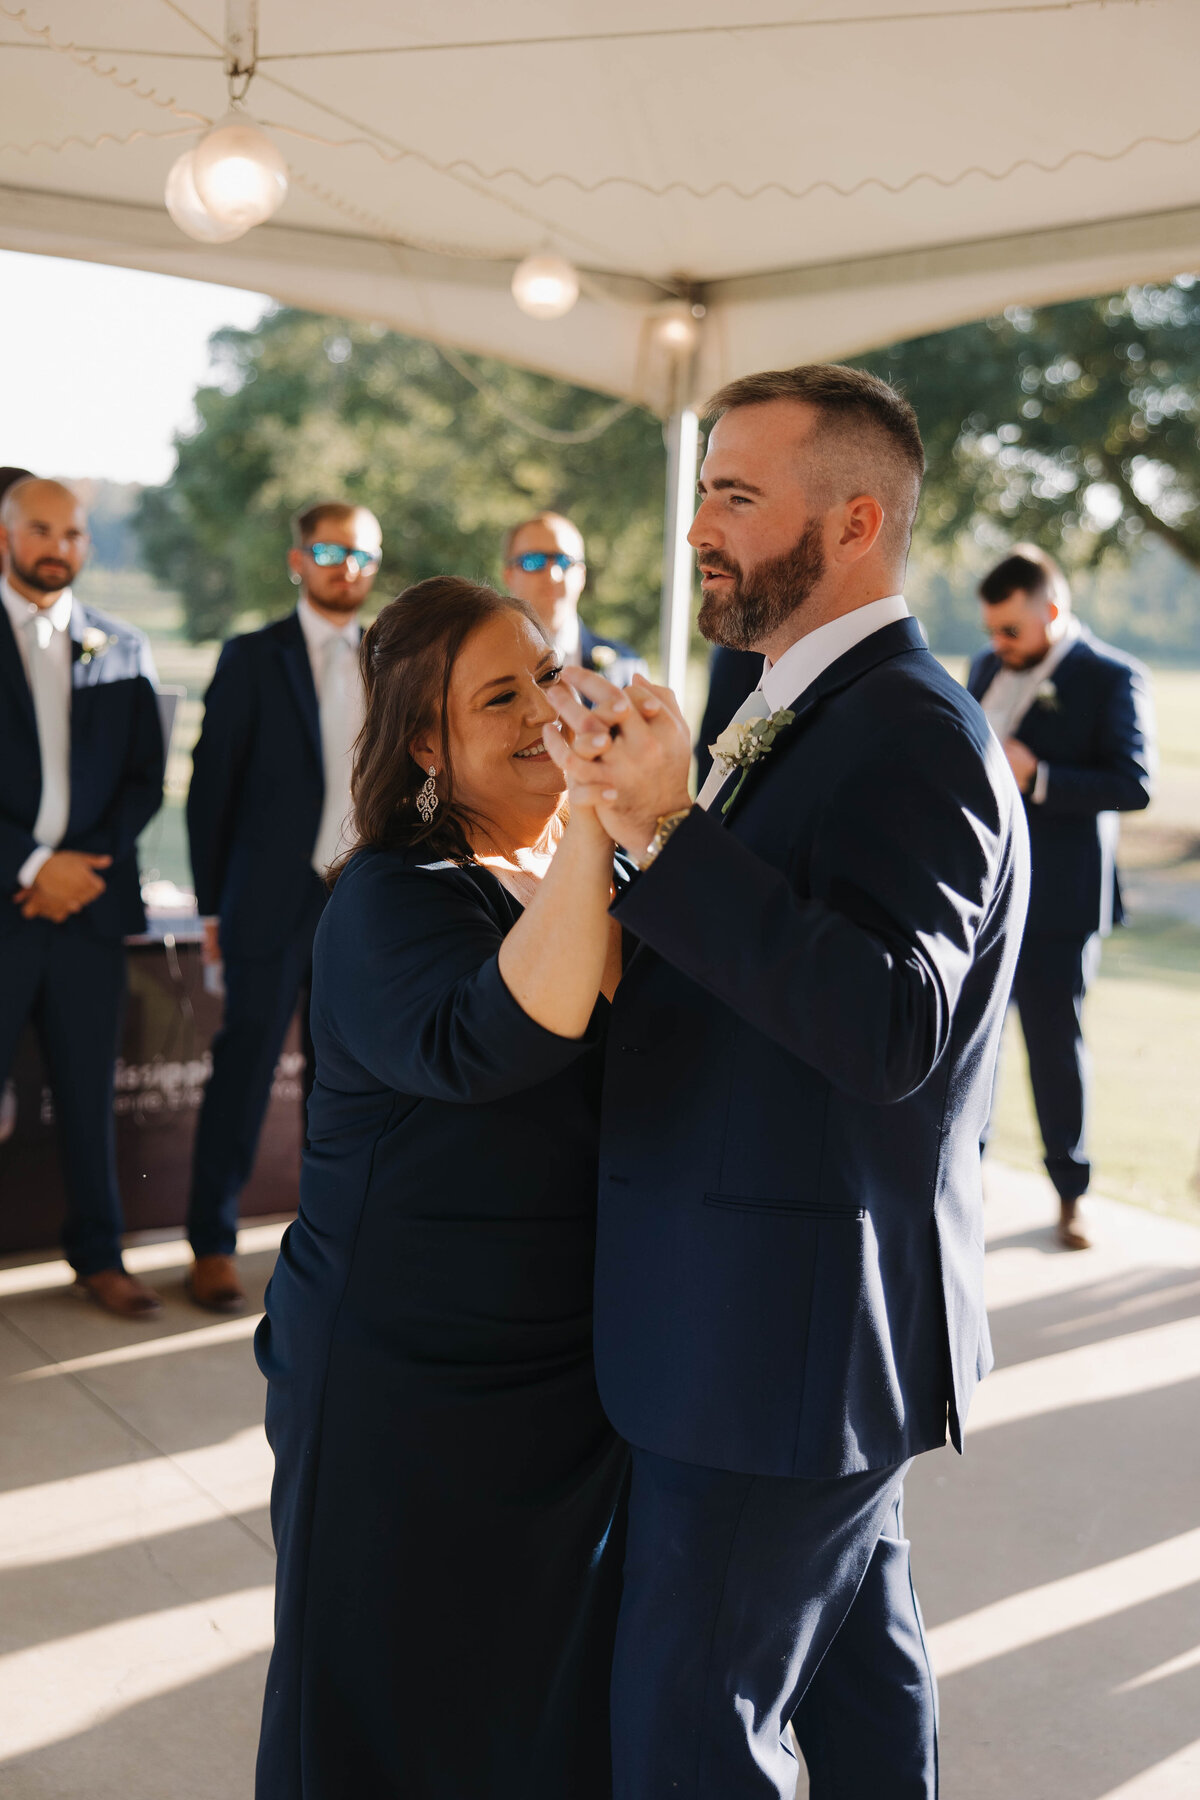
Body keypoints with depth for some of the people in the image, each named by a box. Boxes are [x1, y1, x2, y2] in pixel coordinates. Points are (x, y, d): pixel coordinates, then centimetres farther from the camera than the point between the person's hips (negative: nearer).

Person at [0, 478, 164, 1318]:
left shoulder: (123, 650, 11)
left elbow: (145, 780, 9)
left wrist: (84, 864, -5)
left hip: (88, 900, 3)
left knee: (90, 1091, 8)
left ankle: (100, 1256, 20)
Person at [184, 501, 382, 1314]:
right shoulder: (253, 659, 1)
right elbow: (212, 785, 0)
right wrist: (214, 905, -3)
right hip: (273, 906, -3)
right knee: (244, 1073, 1)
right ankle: (213, 1246, 12)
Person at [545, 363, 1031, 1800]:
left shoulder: (911, 734, -20)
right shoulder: (814, 715, 12)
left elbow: (890, 1027, -32)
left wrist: (668, 835, -34)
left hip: (786, 1332, -10)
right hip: (821, 1316, 10)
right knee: (852, 1670, 24)